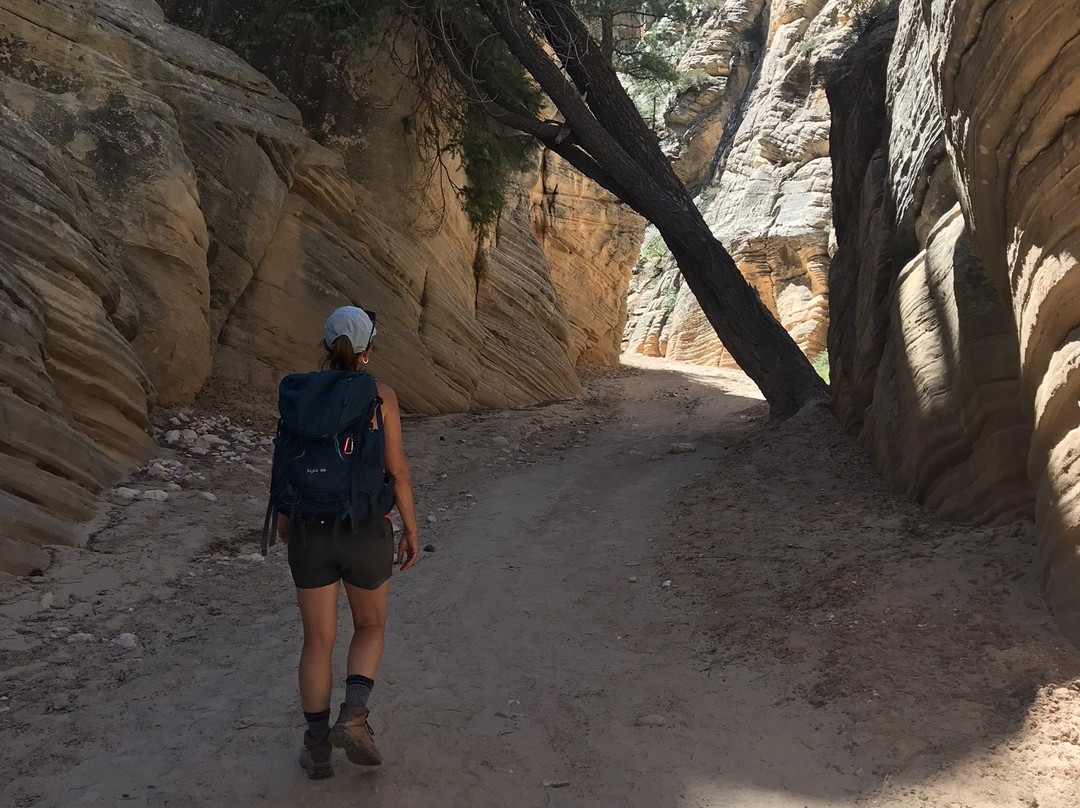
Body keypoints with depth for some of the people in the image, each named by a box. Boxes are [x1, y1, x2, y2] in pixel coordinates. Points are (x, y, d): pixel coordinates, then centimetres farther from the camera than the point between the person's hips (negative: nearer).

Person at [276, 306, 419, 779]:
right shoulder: (380, 396, -10)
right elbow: (397, 470, -9)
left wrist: (283, 517, 22)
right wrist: (411, 528, 3)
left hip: (311, 531, 2)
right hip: (366, 533, -2)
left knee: (318, 641, 14)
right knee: (370, 627, 21)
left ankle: (318, 749, 20)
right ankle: (353, 716, 0)